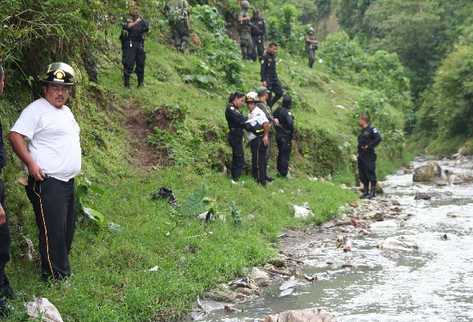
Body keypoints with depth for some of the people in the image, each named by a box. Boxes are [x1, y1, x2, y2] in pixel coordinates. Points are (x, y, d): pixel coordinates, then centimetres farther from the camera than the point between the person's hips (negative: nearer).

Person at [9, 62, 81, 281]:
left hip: (67, 181, 9)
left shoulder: (66, 111, 18)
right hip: (47, 182, -9)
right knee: (53, 230, -7)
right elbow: (15, 136, -18)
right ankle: (55, 275, 1)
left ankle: (62, 269, 29)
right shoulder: (37, 109, -11)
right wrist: (30, 163, -23)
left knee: (67, 229, 16)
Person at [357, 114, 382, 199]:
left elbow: (378, 138, -20)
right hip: (361, 156, 9)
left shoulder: (371, 129, -8)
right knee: (362, 174, 9)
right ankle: (366, 191, 16)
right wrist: (359, 152, 13)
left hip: (369, 156, -9)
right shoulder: (362, 131, 18)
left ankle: (373, 192, -3)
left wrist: (369, 146, -19)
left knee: (371, 173, -7)